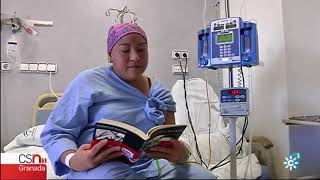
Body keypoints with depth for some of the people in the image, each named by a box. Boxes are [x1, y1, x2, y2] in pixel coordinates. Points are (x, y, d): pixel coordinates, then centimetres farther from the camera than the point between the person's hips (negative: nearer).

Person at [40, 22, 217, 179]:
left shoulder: (160, 91, 12)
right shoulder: (88, 81, 0)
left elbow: (172, 140, 8)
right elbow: (54, 133, 0)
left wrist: (181, 153, -17)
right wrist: (73, 160, -23)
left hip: (151, 164, 4)